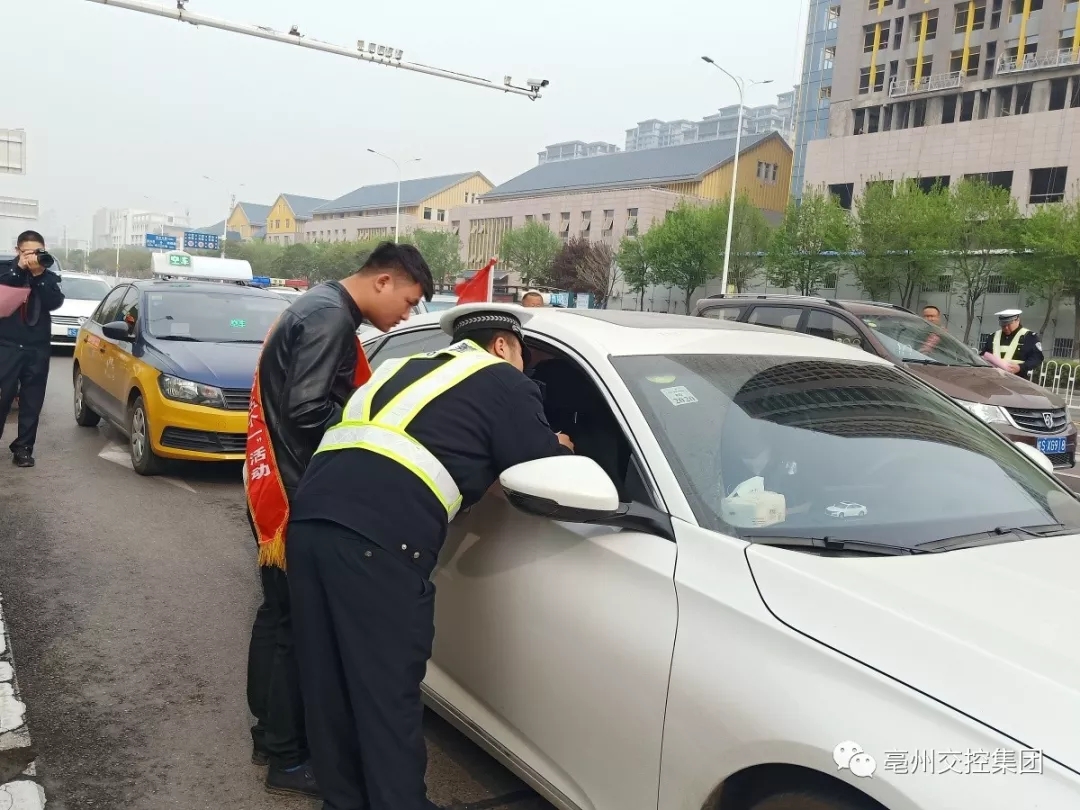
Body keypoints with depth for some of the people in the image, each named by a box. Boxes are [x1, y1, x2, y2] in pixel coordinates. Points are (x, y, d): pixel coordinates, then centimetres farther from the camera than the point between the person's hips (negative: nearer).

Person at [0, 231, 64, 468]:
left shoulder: (49, 276, 10)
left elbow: (55, 303, -8)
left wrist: (39, 274, -15)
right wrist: (19, 268, -18)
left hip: (38, 348, 2)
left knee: (32, 402, 3)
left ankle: (23, 447, 10)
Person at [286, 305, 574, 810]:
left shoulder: (408, 367, 31)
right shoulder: (503, 383, 11)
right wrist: (558, 451, 33)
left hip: (310, 519, 8)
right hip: (376, 536, -8)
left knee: (330, 685, 18)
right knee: (388, 693, 5)